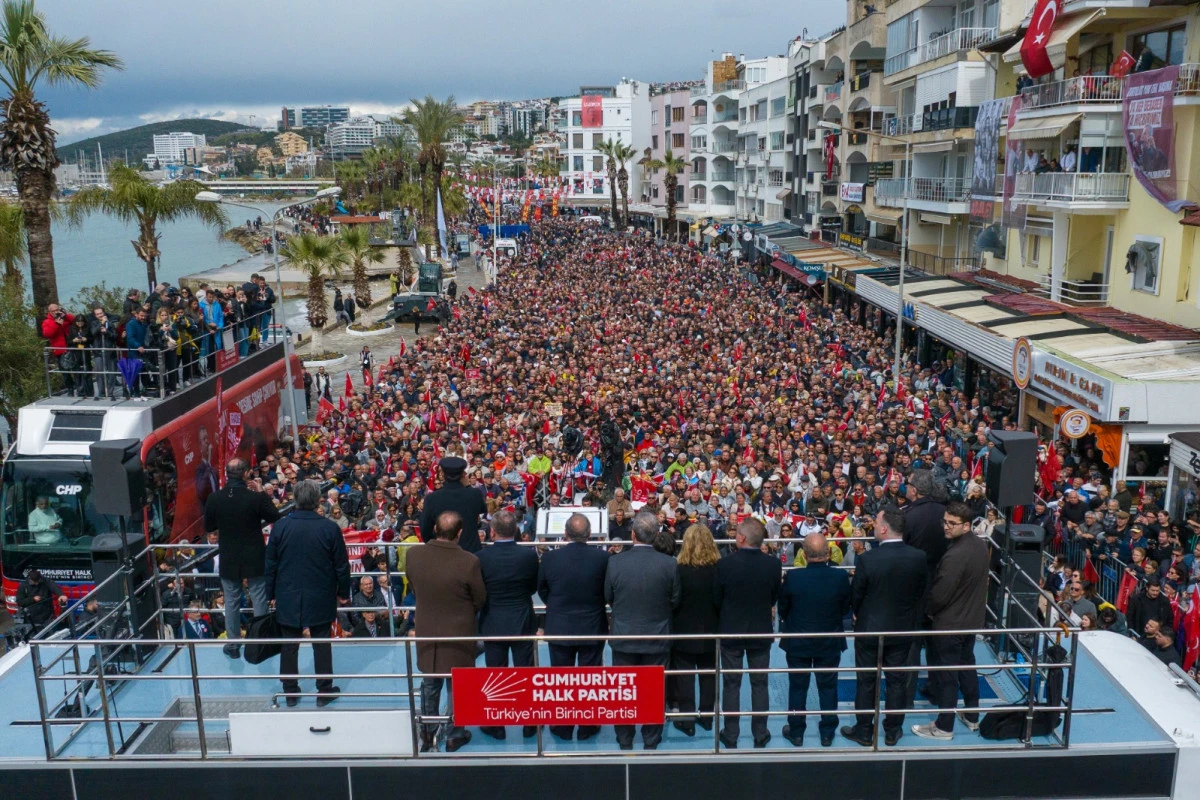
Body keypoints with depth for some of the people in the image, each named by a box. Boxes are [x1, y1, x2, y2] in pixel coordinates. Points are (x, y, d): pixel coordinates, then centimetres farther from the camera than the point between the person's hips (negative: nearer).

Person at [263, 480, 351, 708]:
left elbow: (270, 565, 0)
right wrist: (343, 593, 8)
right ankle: (324, 692, 16)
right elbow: (342, 565, -5)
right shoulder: (329, 528, -11)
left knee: (289, 646, 12)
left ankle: (290, 693, 20)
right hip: (321, 599, -1)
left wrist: (272, 594, 11)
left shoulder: (280, 526, -7)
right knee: (321, 645, 10)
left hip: (287, 598, 1)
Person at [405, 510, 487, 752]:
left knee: (430, 685, 22)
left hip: (426, 631, 3)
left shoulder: (414, 555, -16)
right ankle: (454, 735, 29)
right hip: (459, 633, -3)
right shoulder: (469, 562, -26)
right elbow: (480, 599, -11)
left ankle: (427, 733, 36)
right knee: (456, 686, 15)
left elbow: (413, 589, 1)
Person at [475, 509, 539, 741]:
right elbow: (534, 587, 1)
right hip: (523, 623, 1)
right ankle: (529, 725, 22)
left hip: (493, 624, 0)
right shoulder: (529, 555, -12)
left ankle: (496, 727, 22)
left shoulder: (481, 557, -15)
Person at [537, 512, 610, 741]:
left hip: (559, 628, 0)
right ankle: (587, 728, 22)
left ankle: (562, 728, 24)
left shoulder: (550, 558, -14)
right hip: (593, 627, 0)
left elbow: (542, 590, 1)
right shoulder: (602, 558, -15)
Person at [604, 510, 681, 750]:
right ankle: (651, 742, 23)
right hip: (657, 638, 0)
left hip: (624, 637, 0)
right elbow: (674, 600, -4)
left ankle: (624, 743, 26)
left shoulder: (615, 562, -15)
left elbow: (608, 597, -1)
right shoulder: (669, 564, -15)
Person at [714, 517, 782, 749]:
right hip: (761, 631, 1)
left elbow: (716, 599, -7)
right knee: (759, 684, 13)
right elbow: (774, 599, 0)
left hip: (730, 631, -1)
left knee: (731, 685, 10)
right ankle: (760, 735, 21)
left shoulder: (725, 563, -18)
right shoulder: (773, 564, -12)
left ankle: (730, 736, 17)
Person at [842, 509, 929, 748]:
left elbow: (855, 596, -11)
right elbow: (922, 594, 0)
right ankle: (892, 732, 28)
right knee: (897, 681, 16)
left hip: (869, 629, -3)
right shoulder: (919, 558, -13)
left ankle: (864, 732, 23)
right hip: (903, 629, 3)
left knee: (866, 682, 12)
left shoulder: (867, 559, -23)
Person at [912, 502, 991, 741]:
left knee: (945, 675, 6)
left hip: (949, 624, -8)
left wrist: (927, 611, -5)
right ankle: (972, 716, 37)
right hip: (972, 618, 9)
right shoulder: (981, 545, -3)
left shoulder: (955, 556, -31)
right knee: (967, 666, 23)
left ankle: (944, 727, 18)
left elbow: (939, 595, -24)